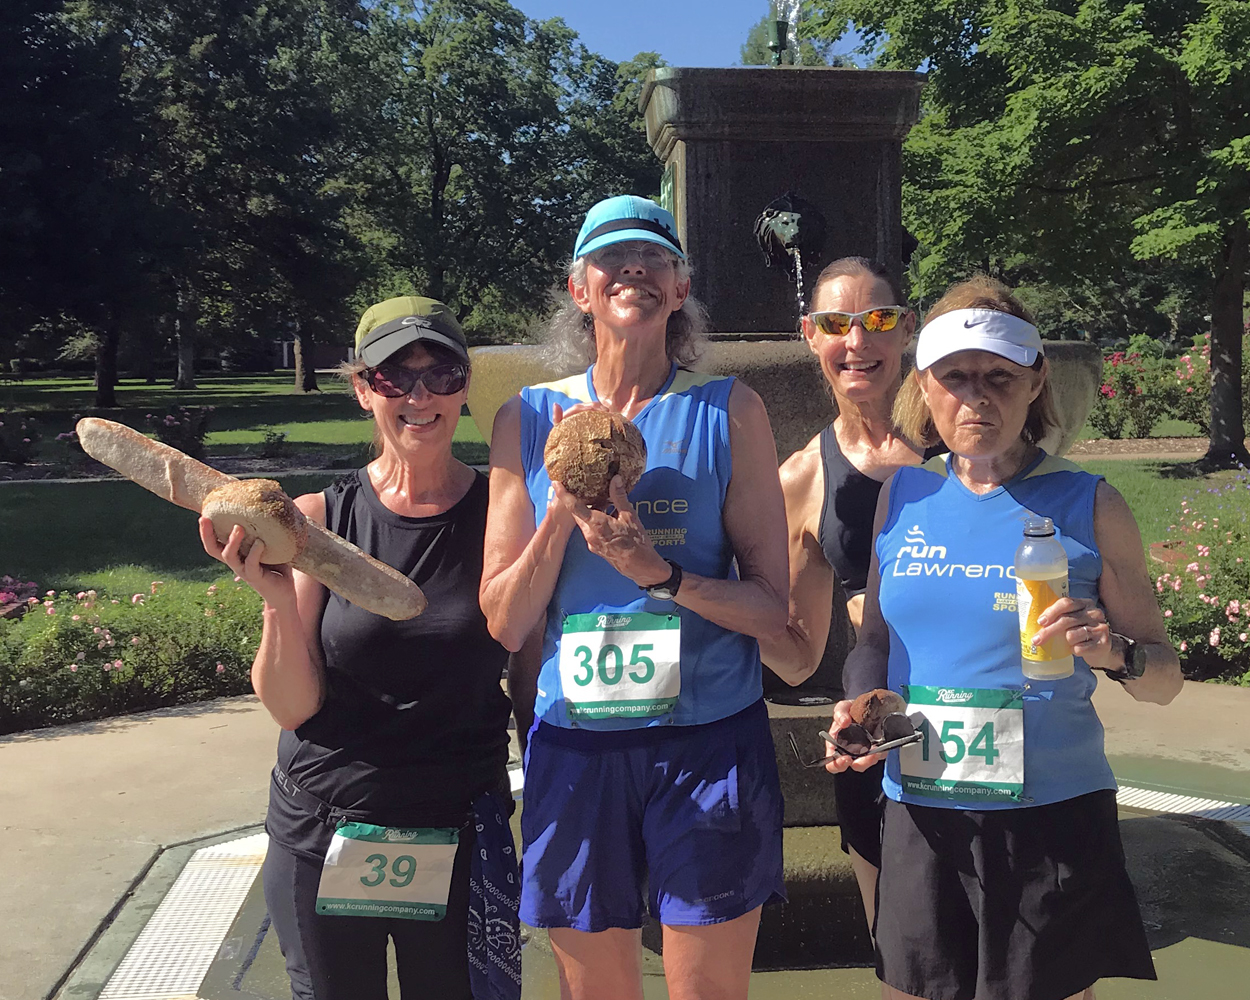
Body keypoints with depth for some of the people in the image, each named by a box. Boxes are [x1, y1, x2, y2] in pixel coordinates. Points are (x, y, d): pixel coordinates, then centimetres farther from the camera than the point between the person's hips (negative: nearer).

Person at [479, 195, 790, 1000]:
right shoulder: (530, 419, 2)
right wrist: (561, 508, -13)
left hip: (710, 743, -1)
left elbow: (774, 608, -5)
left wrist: (658, 572, -20)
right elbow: (505, 623, 1)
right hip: (575, 745, 2)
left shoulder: (729, 412, -2)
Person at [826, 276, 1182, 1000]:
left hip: (1052, 820, -2)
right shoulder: (904, 497, 2)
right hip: (919, 818, 3)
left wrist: (1114, 654, -21)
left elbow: (1166, 679, 0)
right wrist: (861, 703, -5)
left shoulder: (1087, 504, -5)